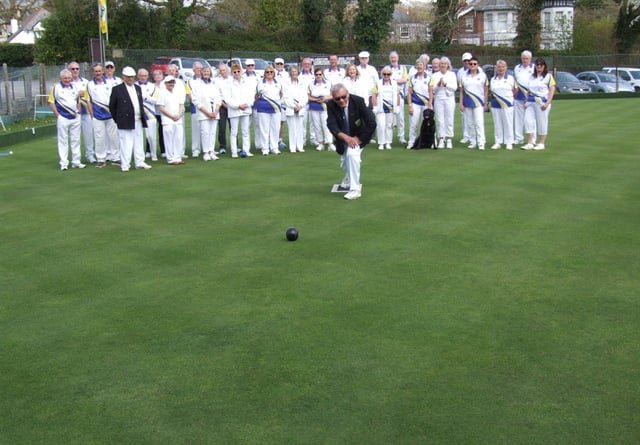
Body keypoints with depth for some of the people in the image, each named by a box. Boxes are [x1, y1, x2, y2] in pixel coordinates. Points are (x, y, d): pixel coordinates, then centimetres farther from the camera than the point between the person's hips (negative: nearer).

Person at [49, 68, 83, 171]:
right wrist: (57, 115, -10)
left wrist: (78, 112, 9)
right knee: (63, 141, 0)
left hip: (75, 117, 5)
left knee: (76, 140, 8)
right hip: (63, 118, -4)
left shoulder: (74, 87, 11)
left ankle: (76, 162, 15)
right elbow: (51, 102, -4)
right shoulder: (56, 88, -3)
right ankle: (63, 163, 4)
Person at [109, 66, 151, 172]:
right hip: (125, 121, -5)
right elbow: (112, 106, 0)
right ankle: (124, 165, 2)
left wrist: (142, 117, 11)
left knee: (139, 142, 9)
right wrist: (117, 119, 0)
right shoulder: (117, 89, -3)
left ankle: (139, 163, 16)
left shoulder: (138, 88, 15)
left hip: (138, 120, 6)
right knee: (126, 143, -3)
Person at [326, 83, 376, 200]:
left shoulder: (358, 101, -28)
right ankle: (348, 182, 57)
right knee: (345, 163, 22)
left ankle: (355, 189, -22)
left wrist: (358, 139, -26)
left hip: (358, 136, -4)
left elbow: (371, 123, -27)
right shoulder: (330, 105, -22)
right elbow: (332, 125, -29)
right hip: (342, 137, 4)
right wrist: (346, 138, -44)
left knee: (352, 153, -31)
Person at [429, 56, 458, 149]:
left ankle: (449, 140, 3)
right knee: (439, 120, -2)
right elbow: (432, 89, 3)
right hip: (438, 99, 1)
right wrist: (438, 84, -15)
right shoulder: (435, 75, 9)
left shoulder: (452, 74, 8)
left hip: (449, 99, 0)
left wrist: (445, 84, -15)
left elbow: (455, 87, -3)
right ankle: (441, 140, 2)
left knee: (449, 120, -2)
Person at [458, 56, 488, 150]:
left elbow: (486, 90, 6)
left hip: (479, 103, -3)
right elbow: (461, 91, 10)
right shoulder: (463, 76, 8)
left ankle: (481, 143, -10)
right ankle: (472, 142, 16)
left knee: (479, 123, -11)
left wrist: (486, 103, 3)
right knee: (469, 123, 6)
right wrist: (461, 103, 4)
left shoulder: (482, 75, 4)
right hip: (467, 103, 3)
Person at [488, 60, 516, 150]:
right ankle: (498, 142, 11)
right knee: (497, 124, 5)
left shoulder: (510, 78, 1)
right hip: (495, 105, 3)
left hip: (507, 105, -3)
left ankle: (509, 143, 4)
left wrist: (509, 97, 5)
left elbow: (514, 91, 5)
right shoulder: (492, 79, 11)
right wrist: (495, 97, 4)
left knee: (508, 123, -2)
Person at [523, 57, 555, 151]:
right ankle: (530, 143, 1)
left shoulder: (548, 76, 1)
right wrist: (527, 101, 11)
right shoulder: (532, 77, 16)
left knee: (542, 123, 0)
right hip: (531, 101, 5)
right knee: (528, 121, -4)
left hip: (542, 102, -5)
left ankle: (541, 143, 9)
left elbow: (552, 90, -5)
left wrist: (547, 103, -15)